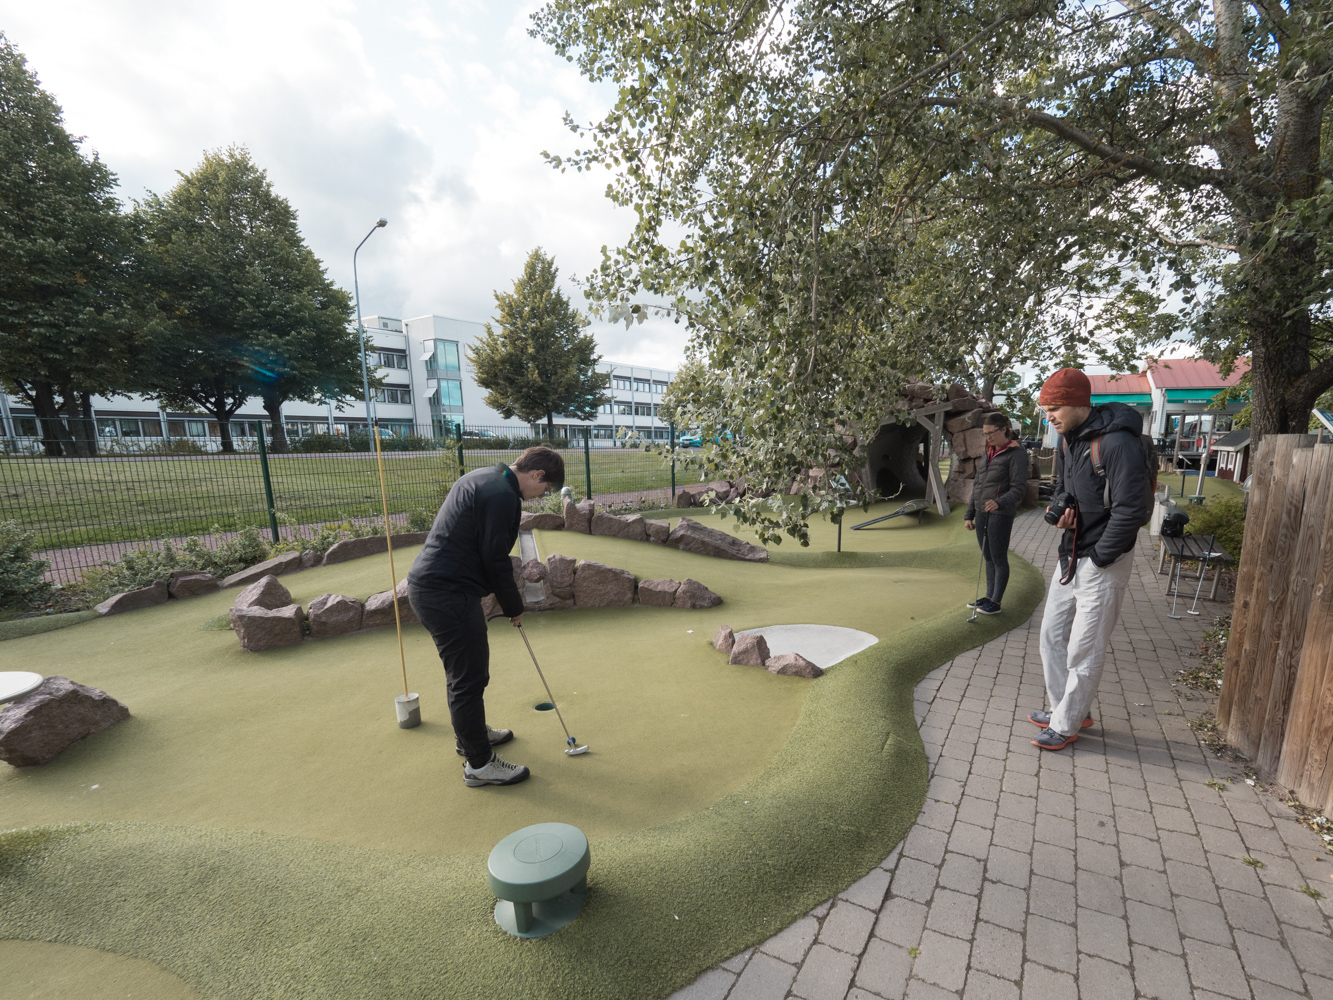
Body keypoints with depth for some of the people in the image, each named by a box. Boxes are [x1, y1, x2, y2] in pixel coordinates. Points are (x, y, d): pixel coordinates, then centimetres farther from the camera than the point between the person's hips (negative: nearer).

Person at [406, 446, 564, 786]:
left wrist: (507, 598, 18)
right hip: (448, 594, -11)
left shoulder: (481, 478, 15)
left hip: (427, 585, 11)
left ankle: (470, 734, 42)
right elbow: (495, 560, -18)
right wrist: (514, 607, -3)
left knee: (465, 669, 24)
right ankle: (478, 763, 15)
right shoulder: (502, 495, -18)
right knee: (469, 677, 1)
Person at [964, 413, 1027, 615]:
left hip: (1000, 515, -7)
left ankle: (995, 603, 10)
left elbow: (1018, 489, -14)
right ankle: (989, 597, 23)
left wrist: (999, 502, -33)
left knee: (999, 559, 2)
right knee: (988, 558, 13)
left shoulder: (1016, 454, -7)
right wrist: (969, 514, 16)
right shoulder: (988, 453, 15)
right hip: (981, 513, 7)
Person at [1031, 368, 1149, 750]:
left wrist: (1096, 558, -16)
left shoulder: (1117, 443, -22)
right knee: (1052, 634, 16)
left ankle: (1066, 725, 20)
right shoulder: (1068, 439, 6)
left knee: (1084, 651, 4)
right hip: (1069, 556, 9)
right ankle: (1068, 710, 33)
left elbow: (1131, 511, -24)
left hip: (1102, 563, -9)